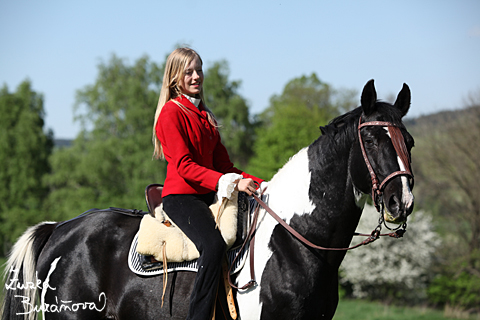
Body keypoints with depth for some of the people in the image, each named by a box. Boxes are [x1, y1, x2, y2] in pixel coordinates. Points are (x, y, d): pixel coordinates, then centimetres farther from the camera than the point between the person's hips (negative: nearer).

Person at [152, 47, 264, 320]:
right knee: (214, 245, -33)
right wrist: (227, 182, -26)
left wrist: (257, 183, 3)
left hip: (207, 196, 9)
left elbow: (222, 162, 18)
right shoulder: (171, 112, -6)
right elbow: (183, 165, -16)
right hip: (181, 197, -9)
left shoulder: (204, 116, 21)